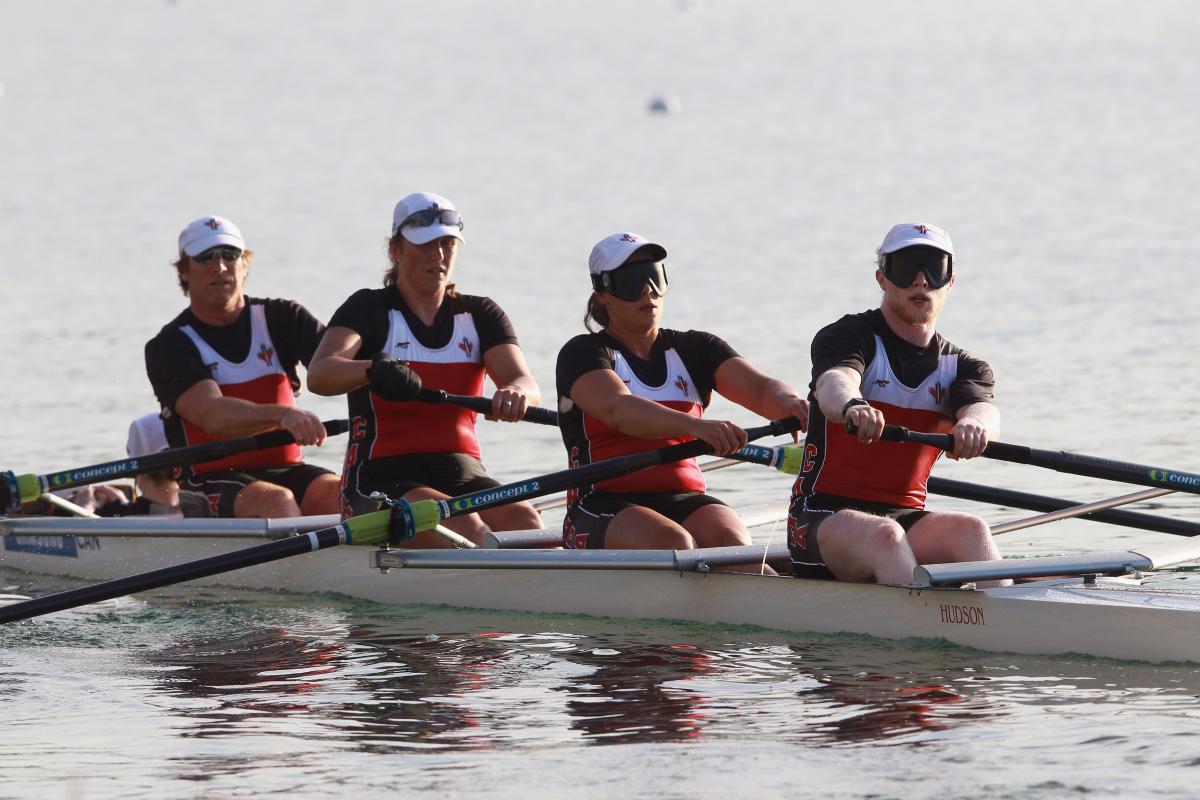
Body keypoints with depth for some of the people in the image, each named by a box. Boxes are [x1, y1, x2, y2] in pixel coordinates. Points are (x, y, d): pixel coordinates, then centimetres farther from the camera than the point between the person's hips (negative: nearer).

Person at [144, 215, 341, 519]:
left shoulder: (281, 319, 13)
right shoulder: (169, 347, 0)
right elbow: (212, 416, -18)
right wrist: (282, 415, -37)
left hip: (285, 468, 3)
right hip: (210, 482, -3)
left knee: (337, 493, -27)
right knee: (275, 501, -34)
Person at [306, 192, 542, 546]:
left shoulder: (479, 314, 15)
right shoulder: (370, 309, 4)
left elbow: (526, 383, -3)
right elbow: (318, 375, -16)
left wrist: (515, 392, -30)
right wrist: (372, 369, -40)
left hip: (462, 475, 3)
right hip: (381, 477, -3)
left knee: (523, 521, -30)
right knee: (464, 528, -34)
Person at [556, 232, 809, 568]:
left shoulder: (694, 349, 18)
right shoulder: (582, 354, 4)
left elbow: (761, 389, 2)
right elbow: (617, 409, -18)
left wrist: (787, 401, -25)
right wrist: (695, 425, -35)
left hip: (685, 500, 4)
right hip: (605, 506, -4)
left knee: (731, 540, -29)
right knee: (673, 542, -34)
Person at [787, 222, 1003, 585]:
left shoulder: (962, 366, 13)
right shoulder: (848, 337, 1)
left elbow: (982, 407, -11)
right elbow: (833, 383, -23)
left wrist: (973, 424, -39)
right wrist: (851, 406, -51)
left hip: (905, 517, 4)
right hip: (823, 515, -4)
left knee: (969, 529, -28)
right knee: (884, 535, -36)